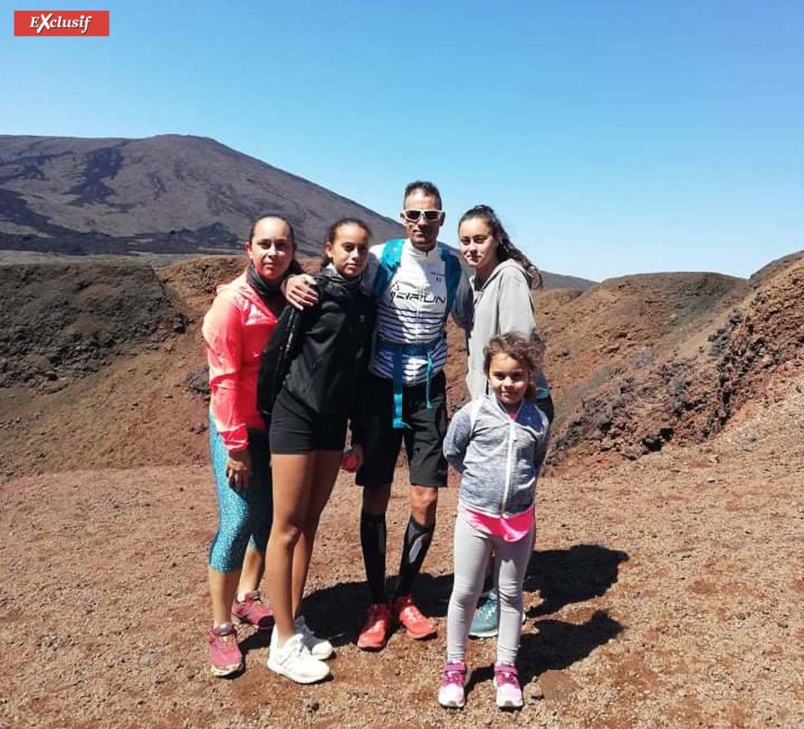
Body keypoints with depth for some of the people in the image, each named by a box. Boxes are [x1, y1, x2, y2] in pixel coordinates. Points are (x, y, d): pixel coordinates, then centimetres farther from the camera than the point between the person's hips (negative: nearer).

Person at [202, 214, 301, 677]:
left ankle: (248, 598, 34)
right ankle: (221, 630, 11)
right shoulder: (233, 301, -15)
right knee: (238, 522, -6)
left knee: (272, 516, 13)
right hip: (239, 429, -6)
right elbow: (224, 377, -16)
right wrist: (236, 445, -16)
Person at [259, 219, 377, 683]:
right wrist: (266, 409, -9)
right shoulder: (313, 291, -9)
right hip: (297, 415, -6)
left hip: (334, 422, 6)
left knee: (310, 523, 13)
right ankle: (284, 644, 11)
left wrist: (357, 435, 14)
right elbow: (279, 349, -10)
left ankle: (294, 622, 27)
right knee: (288, 527, 0)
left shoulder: (367, 306, 10)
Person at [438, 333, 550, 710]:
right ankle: (455, 666, 26)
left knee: (511, 594, 15)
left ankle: (506, 668, 30)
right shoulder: (472, 414, -12)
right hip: (475, 516, -2)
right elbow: (452, 453, 3)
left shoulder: (538, 421, -5)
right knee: (465, 593, 8)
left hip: (519, 520, 2)